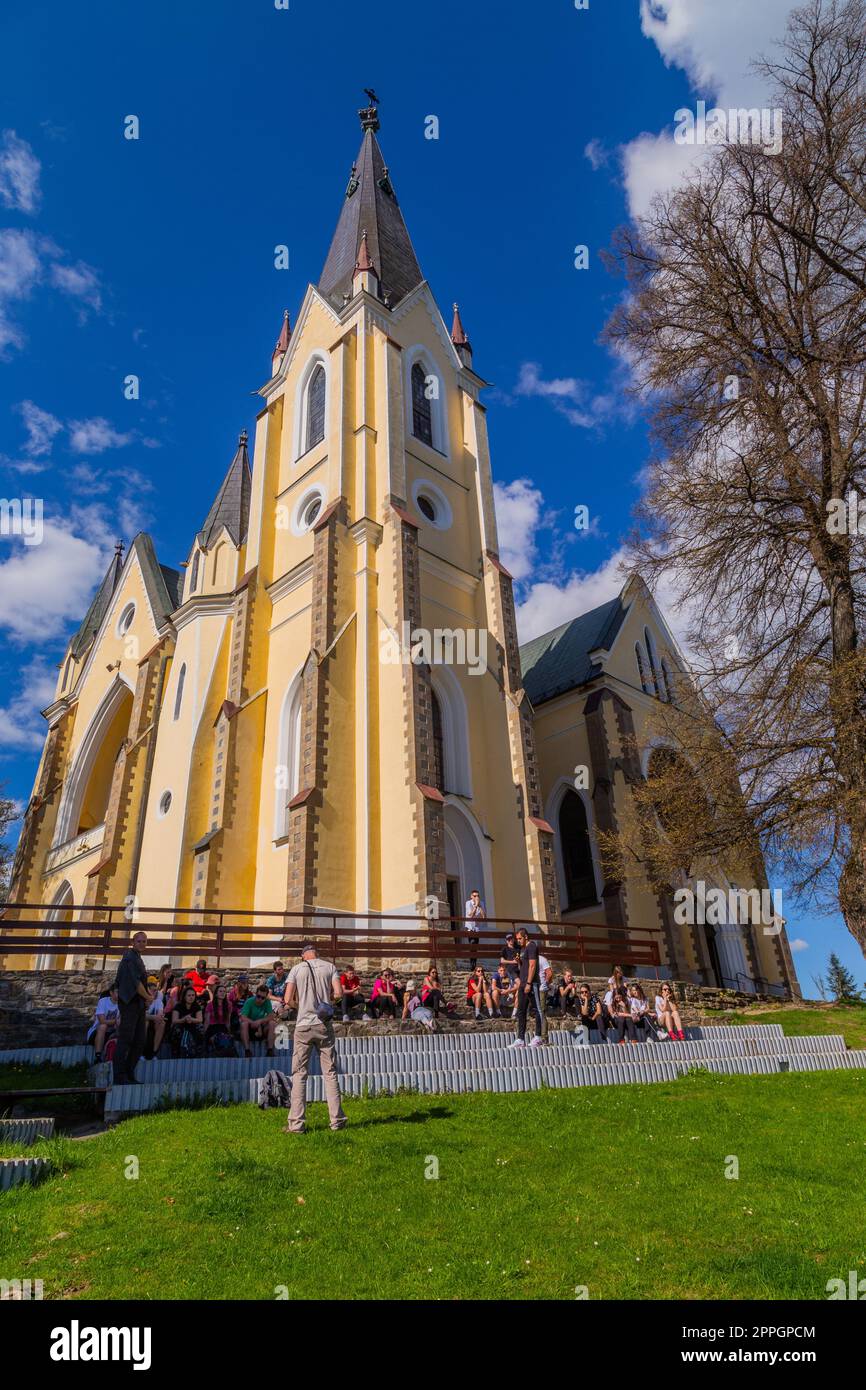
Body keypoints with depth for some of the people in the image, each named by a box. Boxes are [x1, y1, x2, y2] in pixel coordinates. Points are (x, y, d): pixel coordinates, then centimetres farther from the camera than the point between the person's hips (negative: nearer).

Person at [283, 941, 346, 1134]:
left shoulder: (296, 969, 1)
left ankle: (297, 1123, 4)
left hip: (303, 1026, -1)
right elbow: (339, 993, -5)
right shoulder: (330, 967, 3)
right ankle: (337, 1120, 10)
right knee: (330, 1073, 8)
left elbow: (288, 1000, -5)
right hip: (324, 1025, 1)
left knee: (299, 1074, 6)